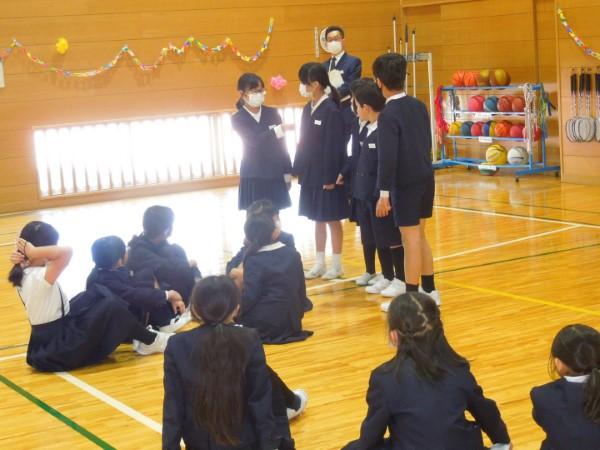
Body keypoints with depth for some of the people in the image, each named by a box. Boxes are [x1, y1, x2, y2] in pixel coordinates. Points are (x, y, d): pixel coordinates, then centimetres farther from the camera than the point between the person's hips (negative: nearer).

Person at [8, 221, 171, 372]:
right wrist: (32, 251, -31)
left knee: (98, 294, 14)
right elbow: (66, 252, -42)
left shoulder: (22, 274, 0)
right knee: (112, 307, -11)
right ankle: (151, 341, 9)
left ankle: (137, 336, 20)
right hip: (61, 351, -10)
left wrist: (22, 255, -4)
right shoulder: (40, 277, -28)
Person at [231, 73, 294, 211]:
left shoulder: (272, 113, 4)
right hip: (253, 176, -2)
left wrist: (287, 172, 6)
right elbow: (255, 140, -21)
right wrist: (280, 129, -32)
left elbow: (281, 144, 7)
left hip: (274, 174, 3)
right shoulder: (238, 119, -6)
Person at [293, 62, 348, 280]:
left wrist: (330, 178, -18)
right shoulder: (308, 109, 7)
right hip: (311, 174, 7)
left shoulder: (331, 111, -17)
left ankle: (336, 265, 15)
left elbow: (334, 147, -17)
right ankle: (320, 264, 23)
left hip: (328, 176, -7)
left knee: (332, 219, 4)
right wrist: (299, 170, 8)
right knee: (317, 219, 14)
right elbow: (304, 142, 10)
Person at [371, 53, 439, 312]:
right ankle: (430, 291, 25)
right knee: (420, 236, 18)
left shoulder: (388, 114, -16)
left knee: (411, 240, -1)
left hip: (405, 184, -7)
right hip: (425, 179, 7)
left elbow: (387, 157, -20)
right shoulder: (419, 106, 6)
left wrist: (384, 193, -16)